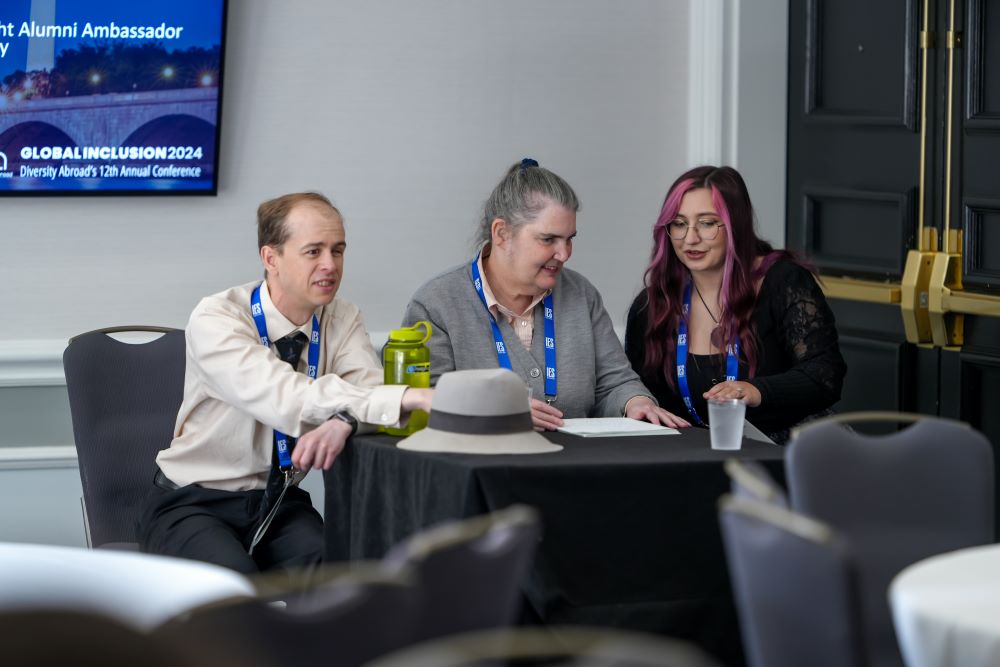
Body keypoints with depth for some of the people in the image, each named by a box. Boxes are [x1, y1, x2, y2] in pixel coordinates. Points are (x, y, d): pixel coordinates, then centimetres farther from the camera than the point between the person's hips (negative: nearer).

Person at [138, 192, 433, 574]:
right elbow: (281, 398, -33)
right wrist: (407, 399, -43)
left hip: (281, 505, 4)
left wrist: (343, 421, -41)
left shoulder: (342, 321, 1)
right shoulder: (216, 320, -18)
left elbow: (372, 391, -15)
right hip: (194, 504, -4)